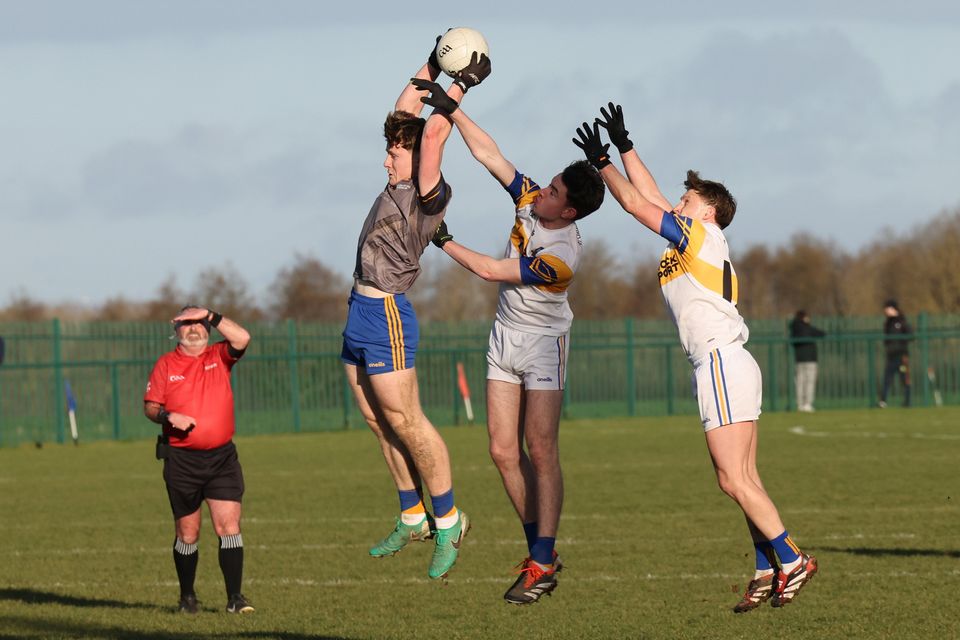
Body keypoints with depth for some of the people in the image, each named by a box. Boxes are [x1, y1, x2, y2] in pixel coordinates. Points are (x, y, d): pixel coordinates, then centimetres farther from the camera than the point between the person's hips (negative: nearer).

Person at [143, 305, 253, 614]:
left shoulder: (219, 356, 7)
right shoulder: (165, 364, 6)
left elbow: (242, 339, -12)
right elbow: (149, 405, 5)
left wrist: (210, 316, -12)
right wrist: (168, 416, -14)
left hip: (222, 457, 0)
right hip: (181, 459, 0)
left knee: (229, 525, -10)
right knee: (187, 533, 6)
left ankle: (235, 597, -8)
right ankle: (187, 596, 21)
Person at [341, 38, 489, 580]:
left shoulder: (429, 196, -11)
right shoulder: (399, 188, 12)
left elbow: (432, 132, -22)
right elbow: (404, 116, 21)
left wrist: (463, 85, -13)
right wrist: (430, 69, 20)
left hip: (387, 317, -9)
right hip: (361, 312, 9)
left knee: (406, 423, -6)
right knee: (381, 424, 11)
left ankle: (448, 520, 1)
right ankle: (413, 518, 18)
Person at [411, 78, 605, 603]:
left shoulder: (561, 258, -26)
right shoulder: (529, 200, -8)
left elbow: (489, 270, -22)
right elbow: (487, 154, -1)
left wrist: (442, 241, -14)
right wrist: (451, 110, -7)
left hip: (542, 341, -7)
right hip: (505, 335, 7)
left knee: (540, 450, -10)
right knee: (504, 450, 2)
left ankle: (542, 563, -9)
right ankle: (540, 551, 10)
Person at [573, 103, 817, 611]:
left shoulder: (703, 235, -2)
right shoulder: (691, 241, 19)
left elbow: (635, 203, -2)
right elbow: (650, 198, 27)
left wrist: (602, 163, 8)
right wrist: (624, 148, 29)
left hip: (721, 361, -9)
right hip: (726, 365, 9)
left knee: (734, 479, -12)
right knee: (744, 480, 4)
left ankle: (790, 560, -13)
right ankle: (768, 573, 1)